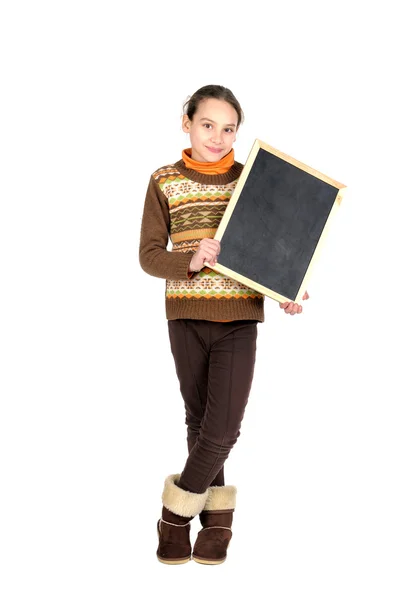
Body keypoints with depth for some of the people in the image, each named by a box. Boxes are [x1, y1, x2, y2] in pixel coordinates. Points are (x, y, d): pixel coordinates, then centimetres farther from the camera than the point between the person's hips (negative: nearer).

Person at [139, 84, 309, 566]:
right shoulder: (165, 182, 1)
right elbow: (149, 256, -1)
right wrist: (191, 261, -20)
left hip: (238, 318, 0)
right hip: (186, 317, 1)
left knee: (223, 427, -8)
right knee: (200, 420, 9)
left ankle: (177, 510, 10)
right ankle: (217, 513, 24)